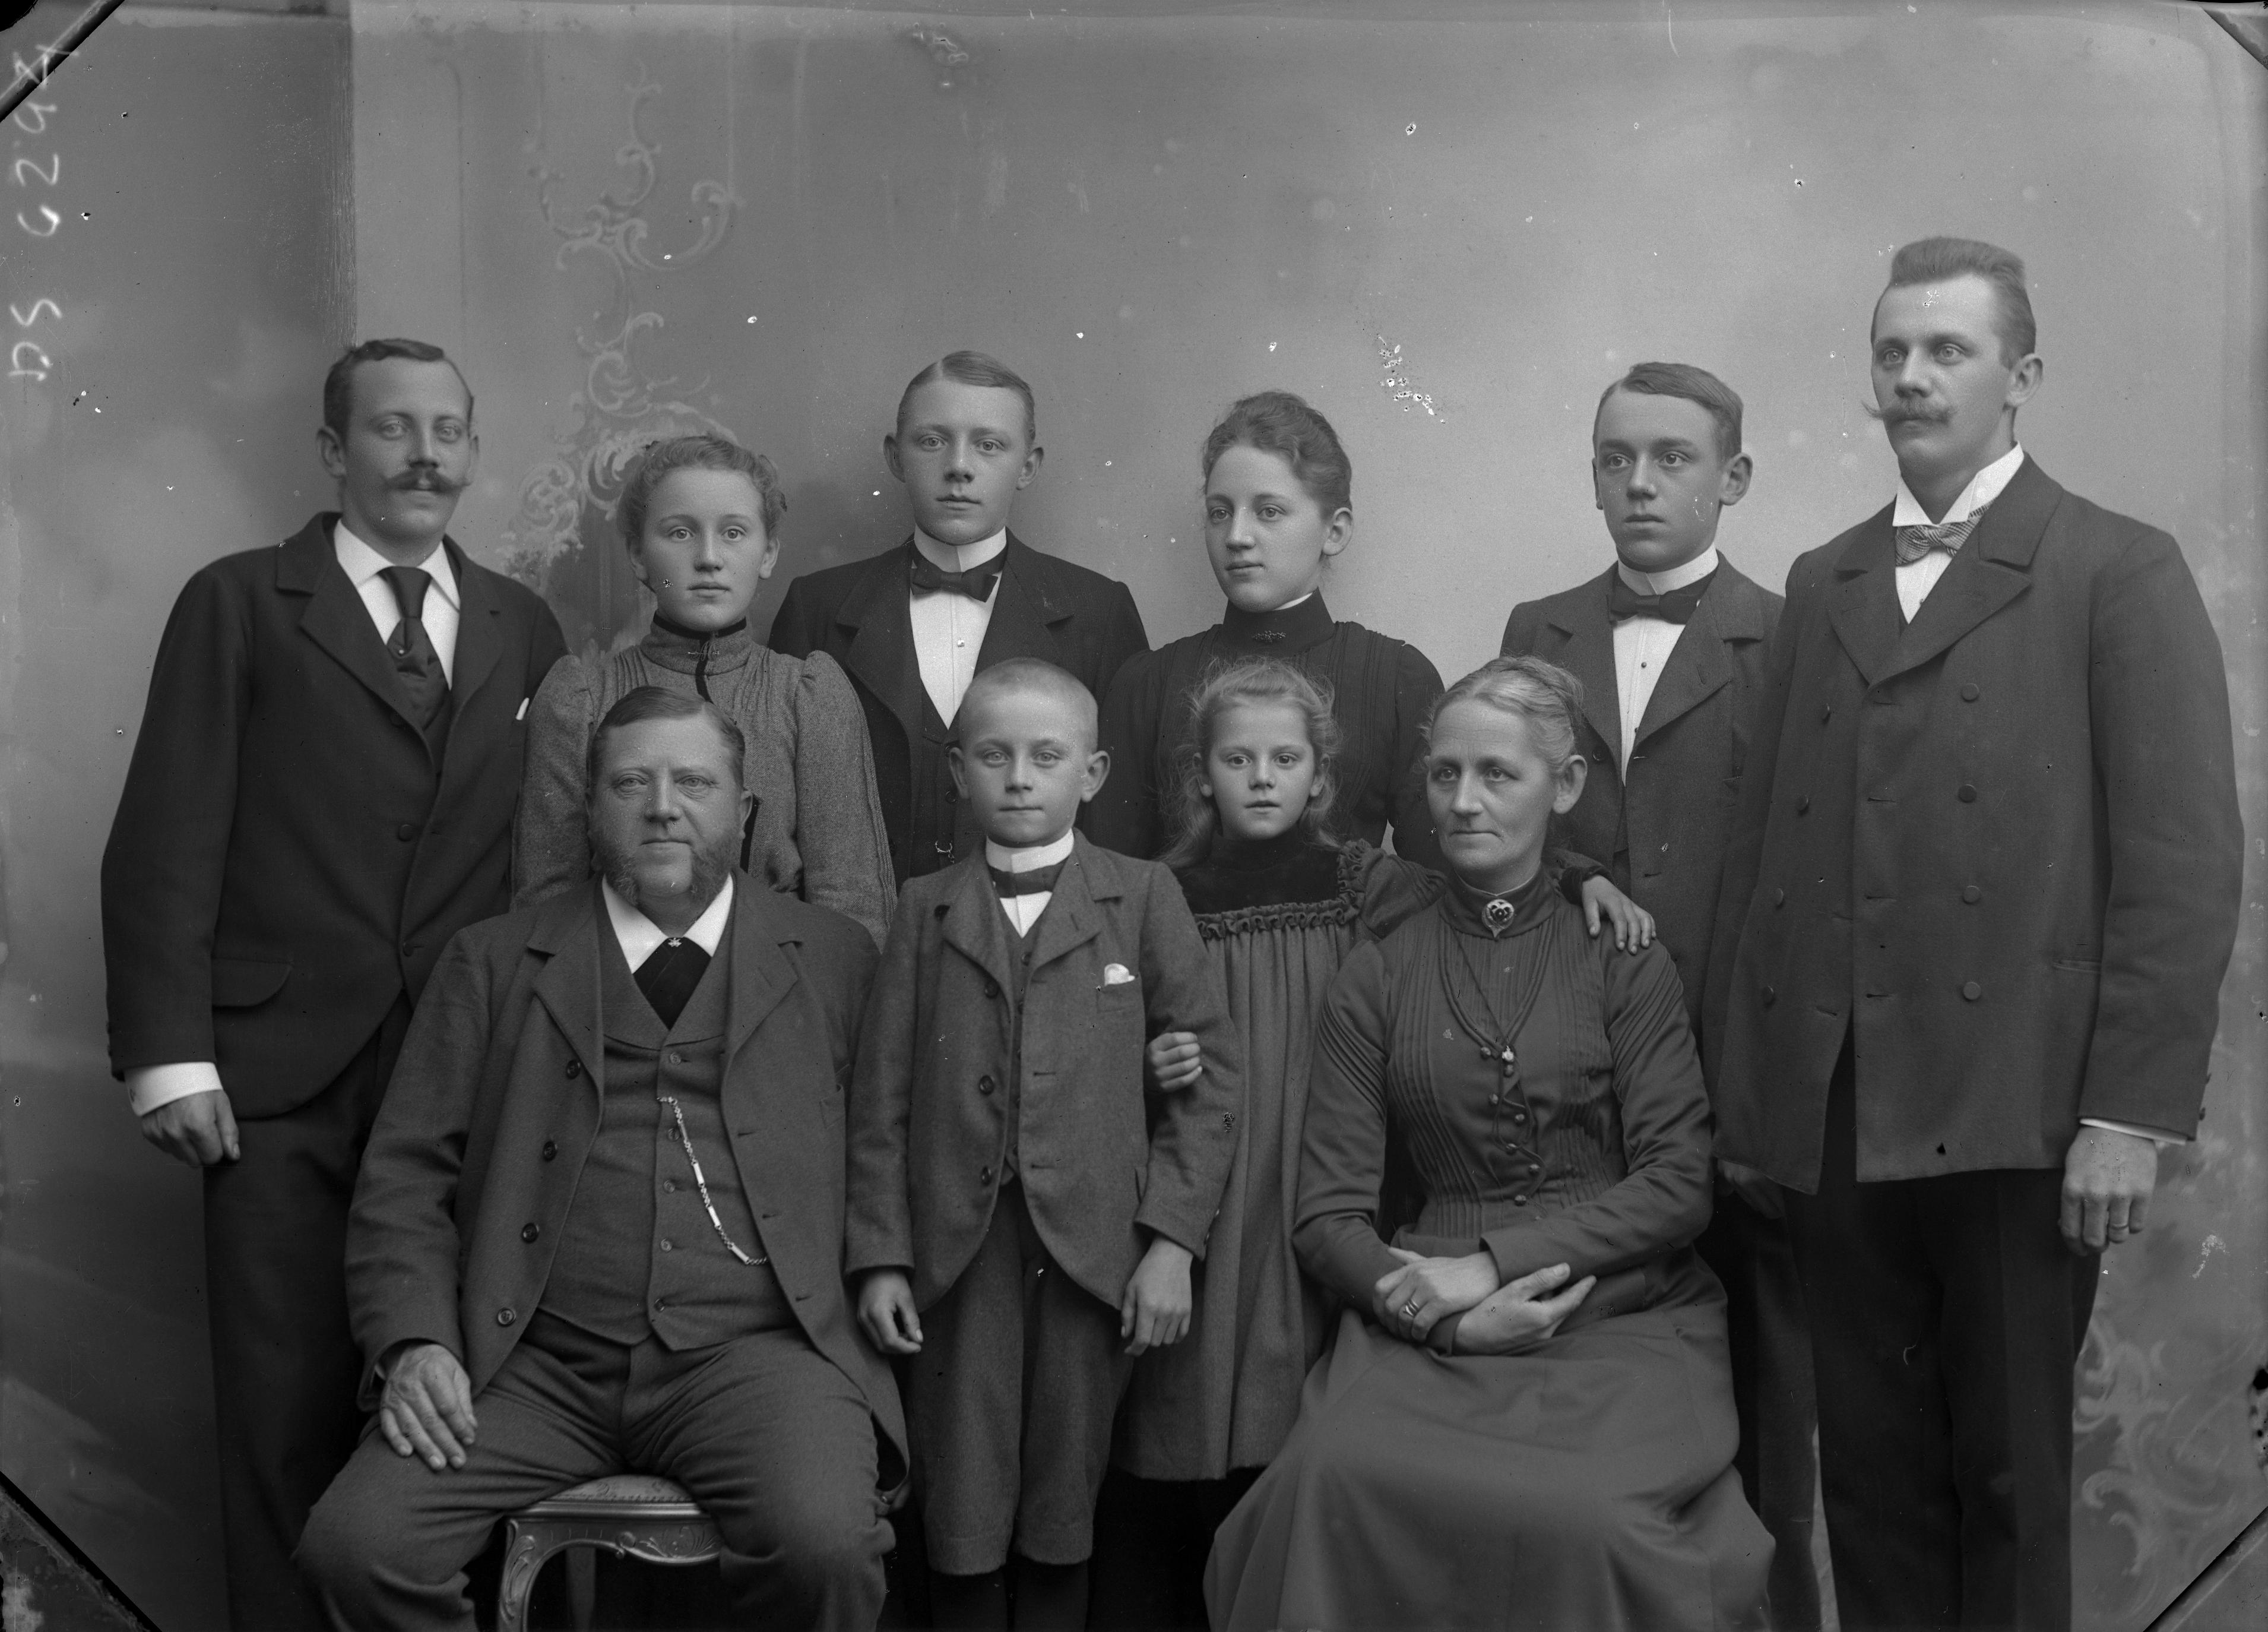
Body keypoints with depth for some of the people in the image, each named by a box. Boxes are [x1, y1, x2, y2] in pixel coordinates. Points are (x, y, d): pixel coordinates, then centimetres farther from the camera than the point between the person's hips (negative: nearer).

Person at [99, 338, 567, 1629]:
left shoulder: (525, 627, 13)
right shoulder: (240, 604, 4)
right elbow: (166, 844, -1)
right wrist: (169, 1053, -9)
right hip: (280, 1083, -2)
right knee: (289, 1413, 2)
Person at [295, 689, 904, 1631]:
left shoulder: (833, 960, 13)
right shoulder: (493, 962, 14)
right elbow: (404, 1175, 9)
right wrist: (414, 1343, -6)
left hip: (752, 1350, -1)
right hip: (537, 1361, 2)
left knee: (824, 1546, -30)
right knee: (355, 1549, -21)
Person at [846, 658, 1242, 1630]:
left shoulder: (1143, 899, 5)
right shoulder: (926, 911, 8)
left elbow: (1211, 1071, 1)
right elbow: (882, 1096, 5)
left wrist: (1172, 1239, -6)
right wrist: (880, 1256, -1)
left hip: (1094, 1255, -1)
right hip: (958, 1254, 1)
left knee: (1064, 1522, 7)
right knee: (961, 1530, 5)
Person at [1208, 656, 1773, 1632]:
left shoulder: (1625, 960, 8)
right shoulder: (1375, 980, 11)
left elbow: (1678, 1186, 0)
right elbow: (1329, 1214, 5)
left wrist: (1493, 1261, -12)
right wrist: (1447, 1318, -13)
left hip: (1622, 1310, 0)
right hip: (1429, 1325, 1)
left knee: (1589, 1511, -31)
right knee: (1339, 1479, -30)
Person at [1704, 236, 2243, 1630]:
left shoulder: (2120, 574, 0)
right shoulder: (1821, 584, 16)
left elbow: (2184, 862, -7)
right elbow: (1769, 839, 11)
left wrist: (2132, 1111, -13)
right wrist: (1737, 1077, 5)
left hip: (2016, 1107, -4)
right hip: (1835, 1110, 4)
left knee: (2008, 1477, 7)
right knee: (1871, 1467, 11)